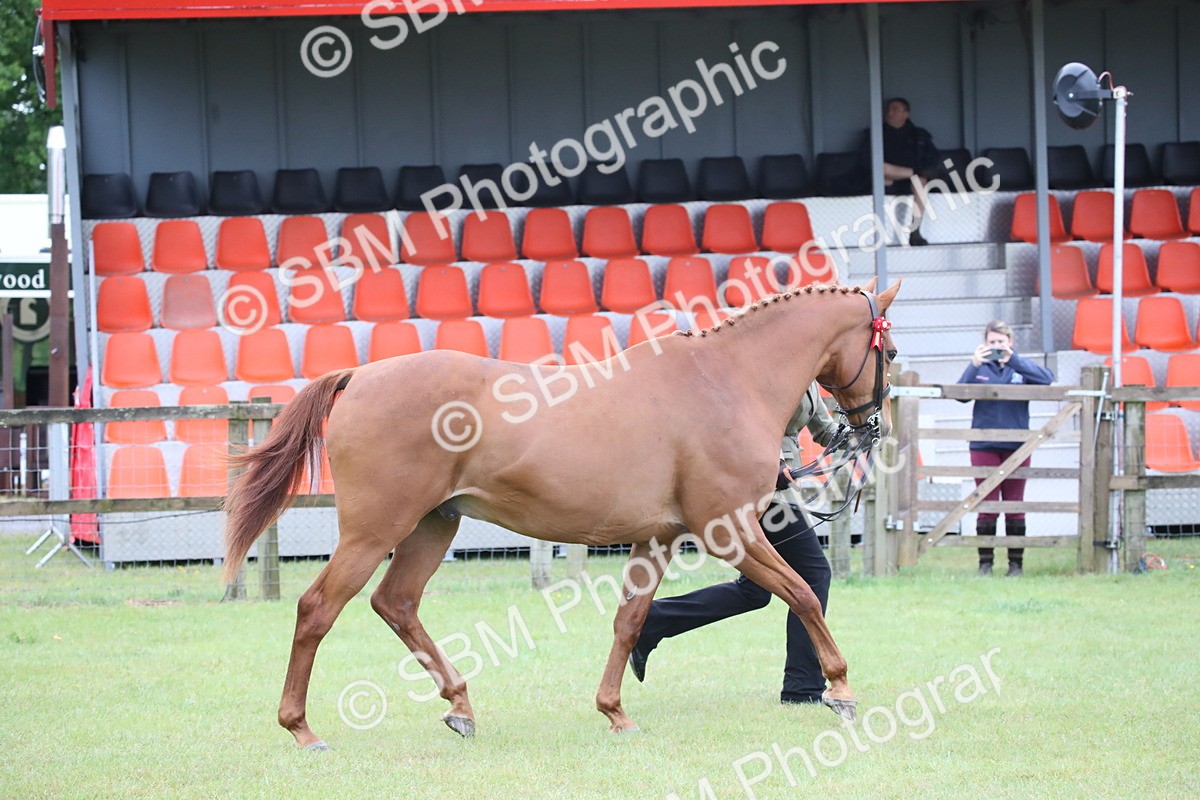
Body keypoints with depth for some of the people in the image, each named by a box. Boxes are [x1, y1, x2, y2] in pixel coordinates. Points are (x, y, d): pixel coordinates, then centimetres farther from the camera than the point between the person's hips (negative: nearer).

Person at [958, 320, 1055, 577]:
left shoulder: (1021, 368, 6)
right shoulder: (980, 368, 7)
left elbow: (1047, 379, -12)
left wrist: (1013, 360, -20)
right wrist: (974, 366, -21)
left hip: (1016, 447, 0)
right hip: (984, 446, 0)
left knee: (1015, 506, 3)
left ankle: (1016, 563, 10)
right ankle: (985, 562, 4)